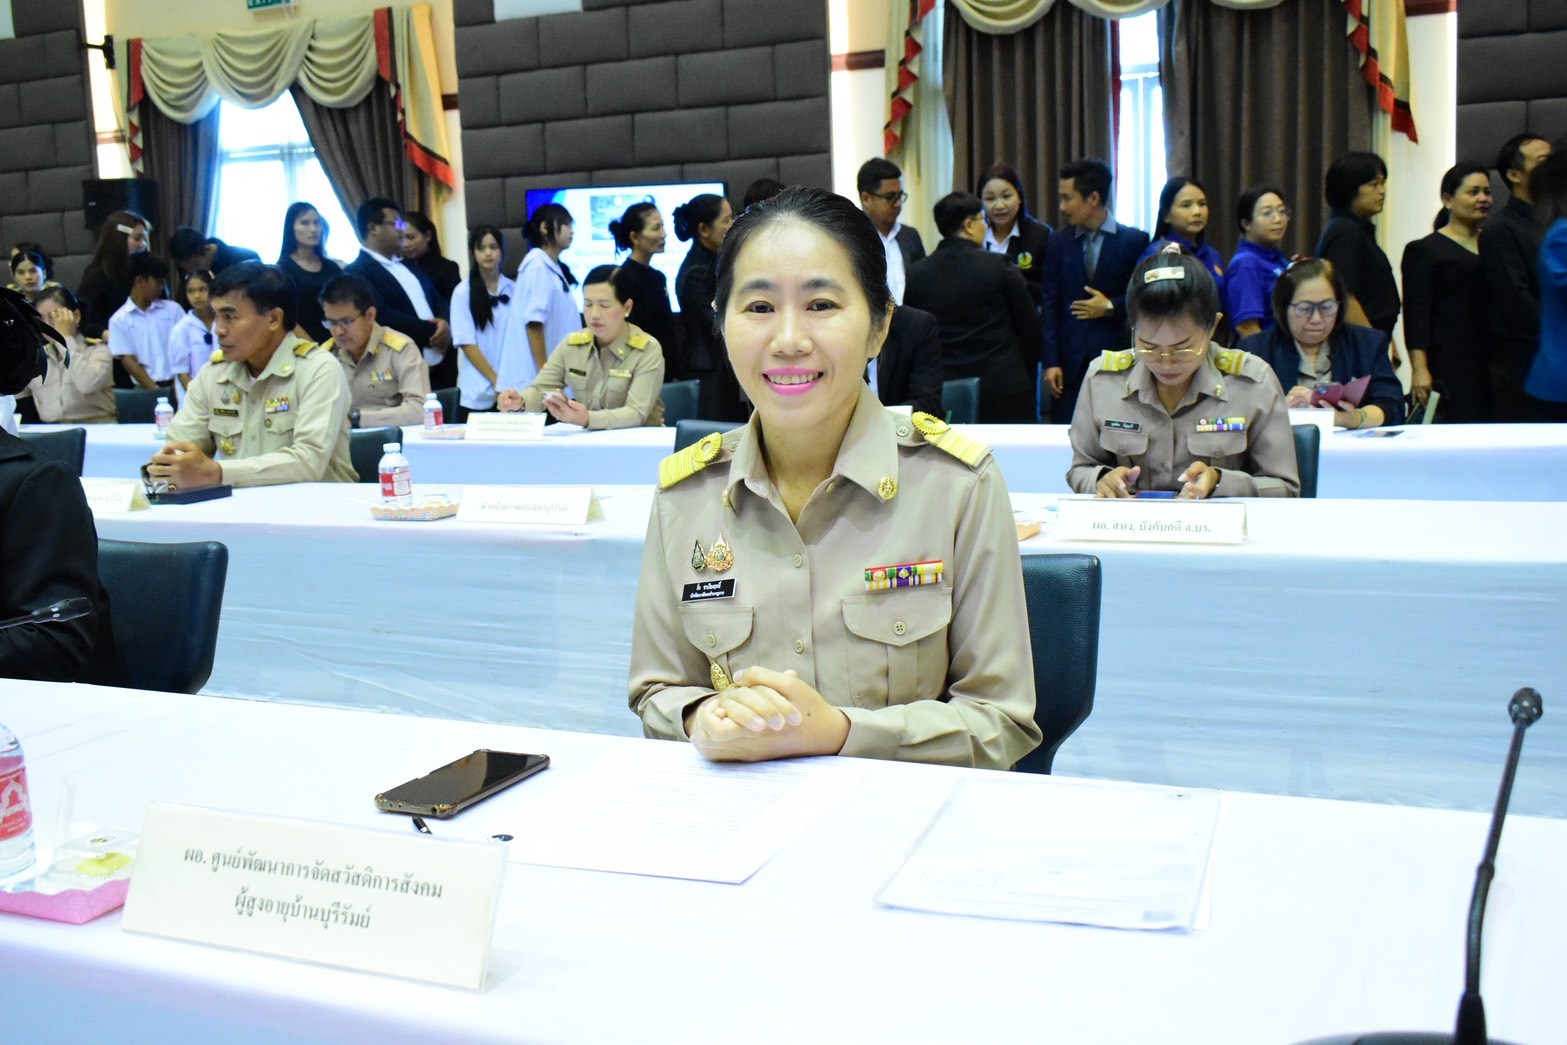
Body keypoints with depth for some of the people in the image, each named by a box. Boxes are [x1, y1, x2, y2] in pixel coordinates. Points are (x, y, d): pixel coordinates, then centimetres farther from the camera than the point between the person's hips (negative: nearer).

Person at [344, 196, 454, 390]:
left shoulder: (409, 268, 21)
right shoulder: (356, 272, -6)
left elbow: (440, 301, 19)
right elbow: (381, 316, -19)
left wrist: (445, 325, -5)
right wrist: (432, 332, -13)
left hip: (441, 368, 7)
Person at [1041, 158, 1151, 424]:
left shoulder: (1134, 240, 2)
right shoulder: (1059, 241, 8)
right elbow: (1050, 303, 5)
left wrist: (1111, 307, -11)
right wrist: (1051, 361, -1)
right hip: (1070, 360, 2)